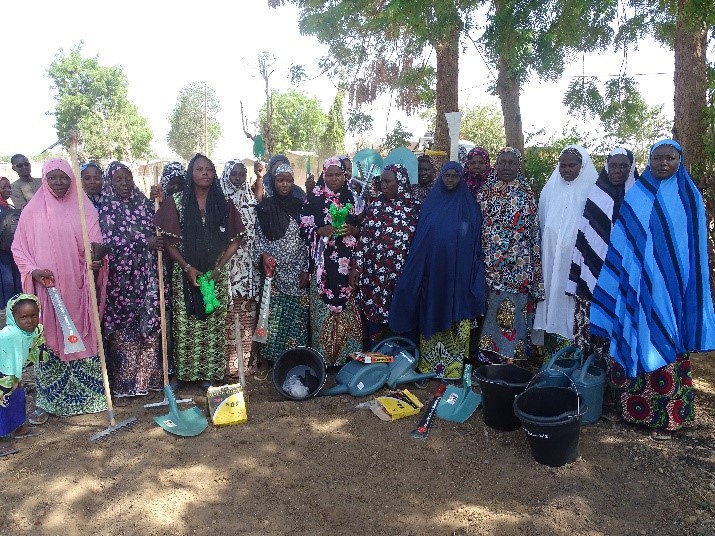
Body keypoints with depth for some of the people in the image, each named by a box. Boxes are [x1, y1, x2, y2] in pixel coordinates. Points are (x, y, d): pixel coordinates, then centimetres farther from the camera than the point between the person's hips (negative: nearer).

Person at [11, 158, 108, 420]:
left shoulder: (84, 208, 3)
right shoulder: (32, 211, 4)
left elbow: (95, 244, -1)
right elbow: (19, 248, 6)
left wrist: (97, 261, -23)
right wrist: (33, 271, -11)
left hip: (78, 289, 0)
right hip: (47, 289, 0)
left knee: (83, 339, 7)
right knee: (47, 341, 4)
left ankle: (88, 394, 19)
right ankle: (46, 400, 15)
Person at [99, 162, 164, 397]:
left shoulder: (145, 204, 8)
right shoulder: (104, 209, -3)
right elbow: (108, 244, -12)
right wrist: (144, 243, -15)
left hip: (147, 278, 3)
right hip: (119, 280, -3)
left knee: (149, 327, 6)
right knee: (123, 330, 2)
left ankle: (148, 377, 18)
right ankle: (125, 382, 12)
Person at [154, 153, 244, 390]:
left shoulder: (224, 204, 3)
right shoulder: (176, 202, 0)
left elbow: (234, 240, 3)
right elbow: (169, 241, -2)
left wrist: (218, 268, -7)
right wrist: (187, 267, -12)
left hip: (216, 275, 1)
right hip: (184, 275, -1)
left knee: (213, 325, 4)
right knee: (184, 325, 3)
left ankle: (209, 373, 16)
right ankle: (182, 372, 17)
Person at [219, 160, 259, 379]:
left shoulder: (252, 198, 13)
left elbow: (258, 230, 13)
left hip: (248, 263, 3)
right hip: (227, 261, -3)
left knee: (248, 310, 5)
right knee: (230, 310, -4)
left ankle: (248, 359, 14)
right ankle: (230, 361, 5)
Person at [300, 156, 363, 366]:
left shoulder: (353, 197, 10)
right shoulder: (314, 197, 4)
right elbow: (304, 227, 1)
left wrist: (353, 230, -8)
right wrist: (321, 231, -16)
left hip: (348, 262, 2)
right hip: (323, 262, -2)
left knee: (349, 308, 2)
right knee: (323, 307, -1)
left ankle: (347, 354, 14)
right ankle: (323, 355, 11)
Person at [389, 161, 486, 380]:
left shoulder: (470, 206, 4)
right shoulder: (431, 202, 7)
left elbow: (476, 241, 4)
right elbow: (419, 239, 8)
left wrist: (476, 274, -2)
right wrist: (416, 270, 2)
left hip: (459, 272, -1)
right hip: (432, 270, 1)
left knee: (456, 314, 0)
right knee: (432, 312, 5)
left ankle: (454, 364, 9)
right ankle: (429, 361, 15)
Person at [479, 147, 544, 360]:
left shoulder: (527, 194, 3)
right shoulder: (486, 193, 9)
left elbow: (534, 232, 3)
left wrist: (534, 272, -1)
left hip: (518, 268, -2)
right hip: (491, 267, 2)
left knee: (514, 314, -3)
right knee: (491, 316, 5)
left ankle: (513, 356, 8)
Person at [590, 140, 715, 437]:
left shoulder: (690, 198, 3)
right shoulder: (636, 197, 6)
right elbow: (621, 242, 7)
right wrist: (621, 280, 3)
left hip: (673, 286, -1)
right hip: (639, 283, 1)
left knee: (668, 344, 1)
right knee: (637, 341, 5)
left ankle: (665, 415, 13)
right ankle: (632, 406, 19)